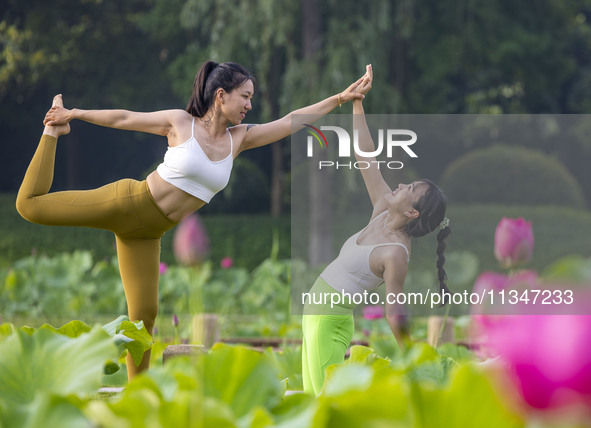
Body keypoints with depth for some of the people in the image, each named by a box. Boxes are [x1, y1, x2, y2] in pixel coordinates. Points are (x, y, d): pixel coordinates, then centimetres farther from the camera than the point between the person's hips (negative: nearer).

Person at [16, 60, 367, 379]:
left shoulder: (239, 138, 3)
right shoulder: (180, 123, -9)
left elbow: (293, 120, 3)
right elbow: (123, 119, 1)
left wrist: (340, 99, -1)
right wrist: (72, 114, 7)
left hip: (147, 233, 4)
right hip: (126, 203, -4)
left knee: (144, 312, 1)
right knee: (31, 204, -8)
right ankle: (54, 132, 17)